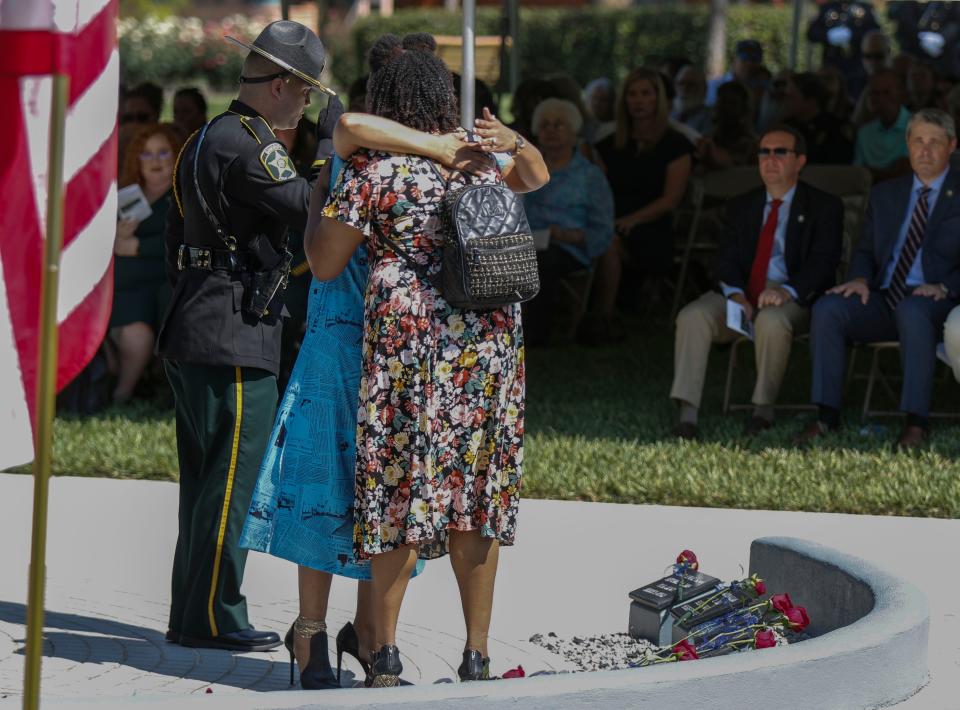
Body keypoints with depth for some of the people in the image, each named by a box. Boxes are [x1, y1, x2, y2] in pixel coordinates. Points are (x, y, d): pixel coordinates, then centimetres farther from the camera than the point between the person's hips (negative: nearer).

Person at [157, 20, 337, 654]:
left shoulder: (206, 140, 17)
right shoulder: (248, 146, -15)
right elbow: (311, 209, -21)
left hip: (191, 335, 10)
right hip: (236, 342, -10)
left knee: (205, 482, 14)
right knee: (234, 483, -5)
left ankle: (191, 613, 18)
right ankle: (213, 618, -3)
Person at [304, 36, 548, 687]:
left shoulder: (371, 173, -5)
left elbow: (324, 264, 1)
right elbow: (537, 177, 34)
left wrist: (318, 195, 15)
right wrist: (516, 142, 16)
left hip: (409, 336, -4)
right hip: (490, 336, 4)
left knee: (403, 488, 1)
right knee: (476, 492, 7)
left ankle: (386, 652, -1)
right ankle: (477, 656, 9)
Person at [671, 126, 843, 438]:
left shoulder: (823, 207, 9)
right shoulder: (741, 207, 21)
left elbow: (823, 260, -5)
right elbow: (726, 260, 9)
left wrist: (788, 291, -25)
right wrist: (735, 293, -15)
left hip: (793, 299, -4)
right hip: (742, 298, 4)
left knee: (771, 320, -39)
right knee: (692, 316, -26)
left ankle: (763, 409, -21)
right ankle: (687, 414, -33)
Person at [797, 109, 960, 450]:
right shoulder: (885, 195, 22)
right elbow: (865, 251, 21)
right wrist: (860, 278, -2)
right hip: (883, 299, 5)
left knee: (913, 311, -40)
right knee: (827, 308, -23)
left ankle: (916, 421, -38)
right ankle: (827, 415, -23)